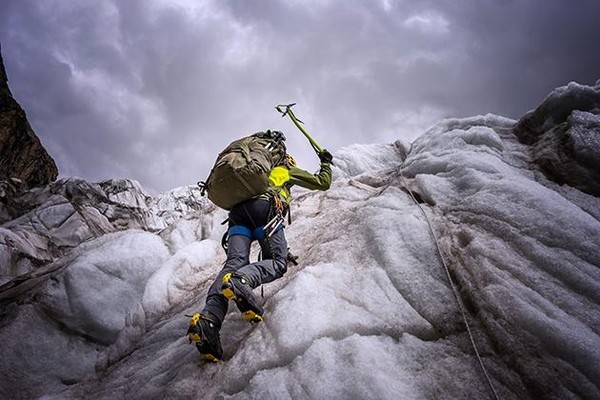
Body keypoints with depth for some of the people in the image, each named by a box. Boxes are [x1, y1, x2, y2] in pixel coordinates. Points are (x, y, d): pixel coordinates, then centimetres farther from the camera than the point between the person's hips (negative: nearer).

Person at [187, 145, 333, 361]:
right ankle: (240, 280, -39)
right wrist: (326, 163, 53)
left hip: (237, 211, 5)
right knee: (278, 263, -4)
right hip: (264, 207, -5)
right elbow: (322, 183, 35)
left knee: (235, 263, -11)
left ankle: (208, 318, -36)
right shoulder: (288, 170, 31)